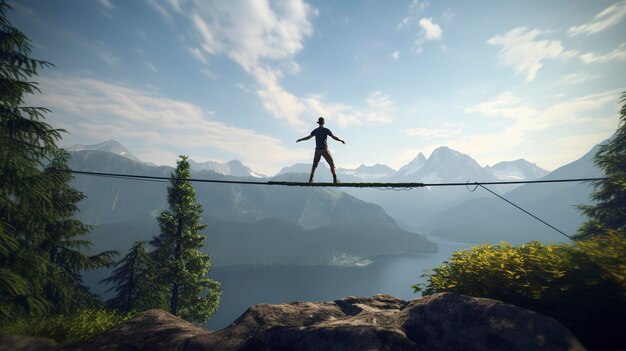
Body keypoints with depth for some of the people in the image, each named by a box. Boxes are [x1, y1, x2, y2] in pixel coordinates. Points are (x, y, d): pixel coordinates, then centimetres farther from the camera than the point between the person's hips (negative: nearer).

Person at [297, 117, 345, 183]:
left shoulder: (315, 130, 6)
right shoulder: (326, 130, -4)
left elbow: (308, 137, 15)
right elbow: (334, 137, -3)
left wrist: (300, 140, 31)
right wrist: (341, 140, 12)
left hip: (317, 150, 4)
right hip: (324, 150, -4)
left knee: (314, 165, 16)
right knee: (332, 164, 2)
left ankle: (311, 179, 10)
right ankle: (335, 179, -6)